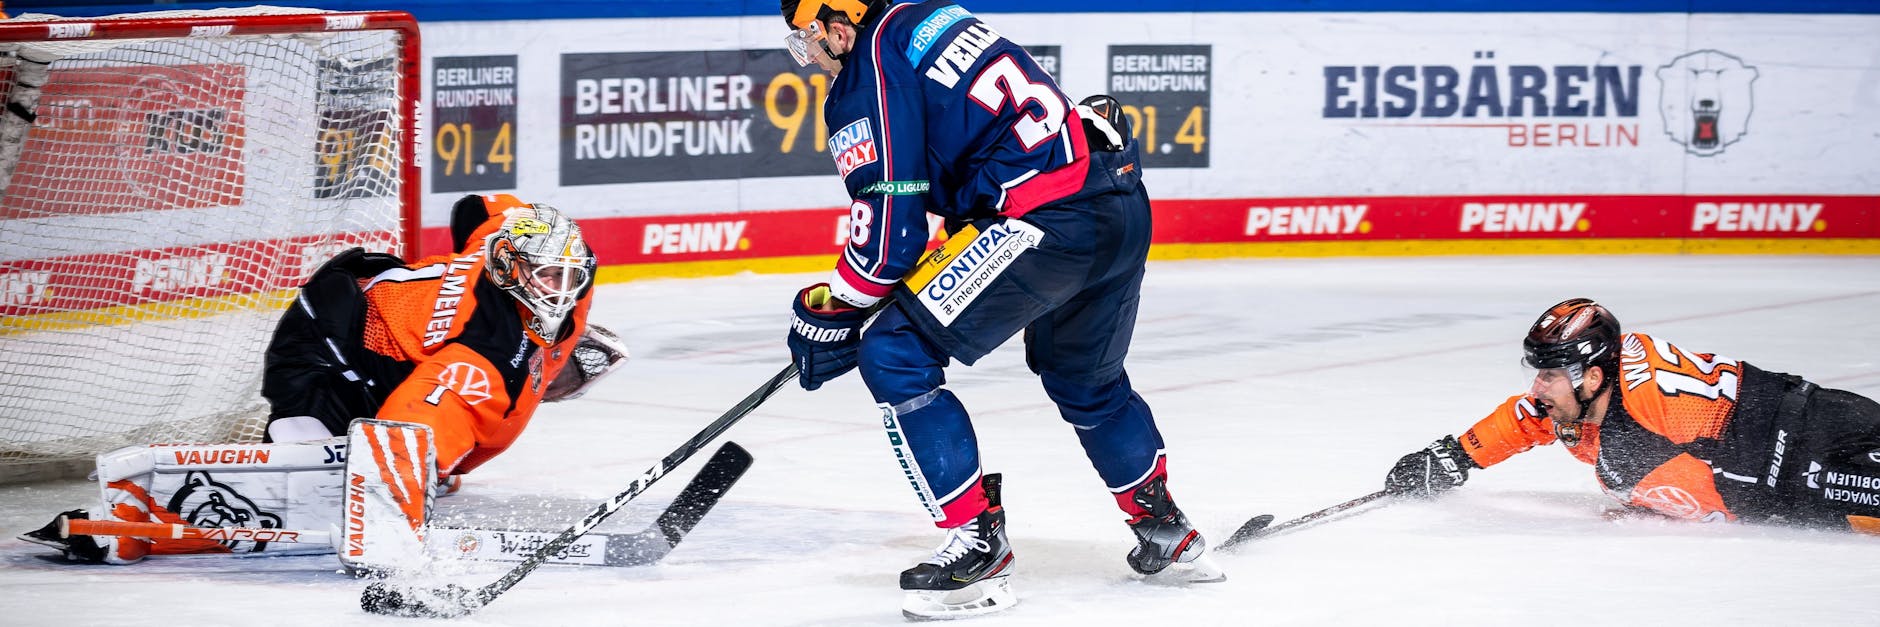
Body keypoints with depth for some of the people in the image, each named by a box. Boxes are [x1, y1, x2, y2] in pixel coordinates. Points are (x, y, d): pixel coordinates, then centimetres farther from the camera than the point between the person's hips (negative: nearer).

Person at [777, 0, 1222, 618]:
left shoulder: (869, 68, -5)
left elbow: (889, 224, -9)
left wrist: (829, 313, 5)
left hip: (1046, 215, -10)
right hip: (1127, 212, 10)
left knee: (894, 356, -3)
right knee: (1083, 380, 32)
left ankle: (978, 545, -3)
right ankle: (1168, 537, 43)